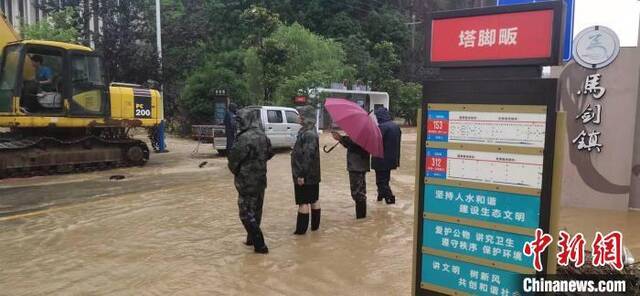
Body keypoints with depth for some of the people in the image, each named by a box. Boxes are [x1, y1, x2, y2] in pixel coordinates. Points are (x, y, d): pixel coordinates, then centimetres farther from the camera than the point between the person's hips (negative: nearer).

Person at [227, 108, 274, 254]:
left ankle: (260, 245, 1)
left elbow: (234, 159, -16)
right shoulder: (263, 136, 3)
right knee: (256, 211, 19)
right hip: (261, 180, 8)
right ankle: (252, 239, 33)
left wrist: (235, 170, 4)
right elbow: (269, 153, 15)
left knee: (247, 214, 1)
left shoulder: (245, 138, -22)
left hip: (247, 181, -8)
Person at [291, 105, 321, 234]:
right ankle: (315, 225, 25)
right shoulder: (308, 131, 11)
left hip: (305, 175, -10)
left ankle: (301, 229, 6)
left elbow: (308, 156, -25)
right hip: (312, 175, 10)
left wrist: (301, 174, -24)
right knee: (314, 200, 15)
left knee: (303, 202, -2)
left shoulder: (308, 134, -20)